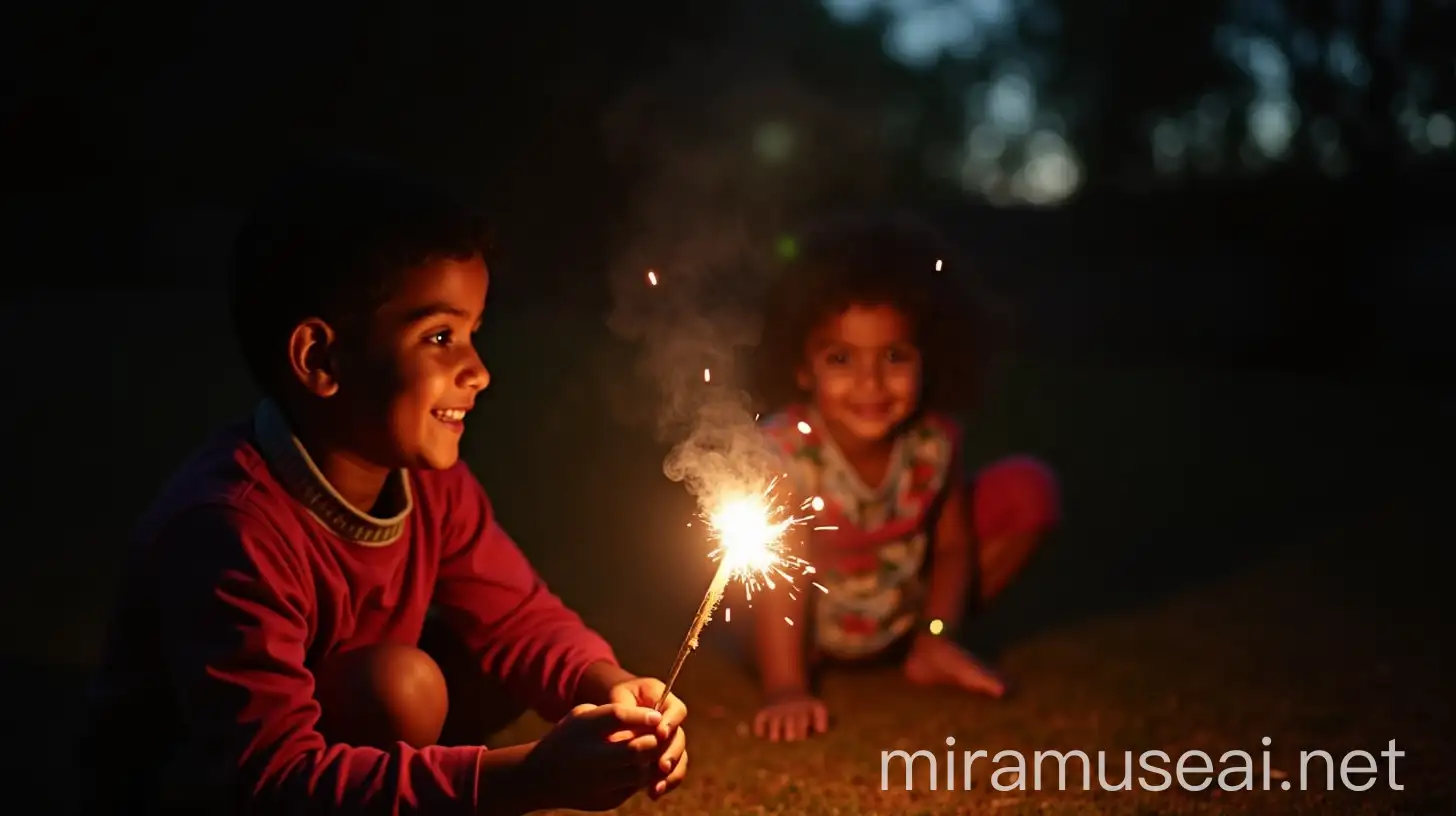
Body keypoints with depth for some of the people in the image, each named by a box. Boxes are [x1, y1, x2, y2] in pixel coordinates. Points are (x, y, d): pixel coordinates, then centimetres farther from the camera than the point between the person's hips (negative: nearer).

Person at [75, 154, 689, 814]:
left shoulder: (423, 475, -9)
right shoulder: (231, 529, -34)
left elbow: (520, 616, 1)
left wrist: (610, 687, -23)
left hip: (330, 731, 8)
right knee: (396, 685, -30)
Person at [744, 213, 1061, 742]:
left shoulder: (935, 439, -23)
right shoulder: (783, 450, -32)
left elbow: (954, 543, -9)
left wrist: (938, 635, -19)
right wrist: (785, 691, -36)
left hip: (908, 613, 1)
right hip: (816, 633, -1)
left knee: (1028, 489, -12)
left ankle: (924, 652, 3)